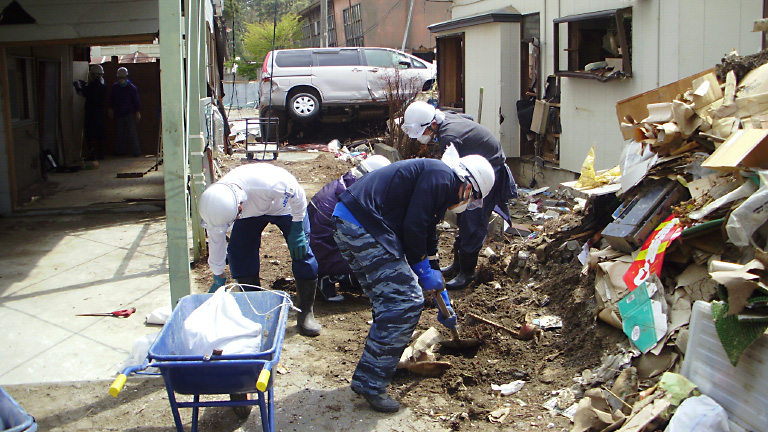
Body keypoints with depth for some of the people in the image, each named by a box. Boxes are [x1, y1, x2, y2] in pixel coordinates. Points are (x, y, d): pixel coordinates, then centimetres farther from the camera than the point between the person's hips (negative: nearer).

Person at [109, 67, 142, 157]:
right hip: (118, 114, 4)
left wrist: (137, 112, -3)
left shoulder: (132, 88, -3)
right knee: (119, 133, 7)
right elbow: (111, 99, 18)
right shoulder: (115, 87, 7)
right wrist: (111, 109, 17)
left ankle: (136, 151, -3)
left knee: (132, 132, -7)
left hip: (130, 113, -4)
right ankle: (120, 151, 15)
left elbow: (136, 101, 0)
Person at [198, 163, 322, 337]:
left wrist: (297, 231, -21)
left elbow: (298, 195, -26)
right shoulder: (215, 205, -29)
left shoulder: (268, 183, -47)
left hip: (284, 206, -3)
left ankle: (306, 313, -4)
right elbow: (215, 241, -11)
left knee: (302, 253, -16)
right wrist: (218, 278, -1)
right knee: (237, 252, -14)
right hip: (251, 213, 4)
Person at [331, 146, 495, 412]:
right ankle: (370, 383, -3)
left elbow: (427, 244, 33)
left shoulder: (440, 183, 26)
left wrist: (444, 304, 38)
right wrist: (424, 272, 0)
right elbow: (413, 228, -16)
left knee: (390, 299, 21)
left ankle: (385, 364, 33)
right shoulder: (441, 176, -6)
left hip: (348, 224, 11)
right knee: (406, 301, -7)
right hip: (362, 226, -11)